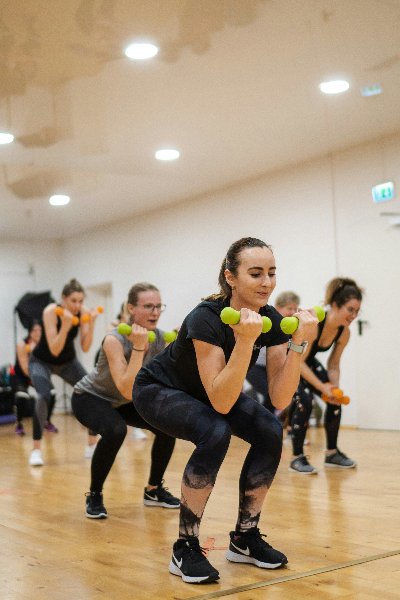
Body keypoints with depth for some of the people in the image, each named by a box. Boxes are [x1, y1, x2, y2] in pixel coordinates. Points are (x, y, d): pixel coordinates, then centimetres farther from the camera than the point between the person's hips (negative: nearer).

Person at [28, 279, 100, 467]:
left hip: (68, 362, 4)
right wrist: (65, 325, -47)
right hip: (42, 361, -4)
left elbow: (85, 348, -21)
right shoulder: (51, 311, -29)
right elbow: (54, 350, -34)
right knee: (44, 396, -30)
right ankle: (36, 449, -17)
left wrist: (91, 323, -34)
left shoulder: (83, 312, -17)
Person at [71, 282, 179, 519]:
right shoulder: (115, 340, -32)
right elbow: (129, 392, -41)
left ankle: (153, 490, 9)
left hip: (121, 402, 6)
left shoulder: (160, 338, -15)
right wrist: (138, 347, -44)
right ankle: (95, 496, -12)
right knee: (116, 431, -34)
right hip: (90, 397, -6)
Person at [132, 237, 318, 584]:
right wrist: (245, 341, -49)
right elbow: (221, 403, -40)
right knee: (215, 433, -34)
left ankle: (244, 539, 0)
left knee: (270, 430, -19)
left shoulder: (272, 320, -18)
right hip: (159, 390, -6)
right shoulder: (206, 319, -35)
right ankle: (185, 550, -17)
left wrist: (298, 342, -33)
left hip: (214, 391, 6)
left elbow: (280, 400, -23)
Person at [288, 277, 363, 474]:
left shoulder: (344, 332, -15)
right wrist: (323, 387, -34)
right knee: (304, 401, -24)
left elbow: (334, 364, -2)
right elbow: (298, 361, -32)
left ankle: (332, 453, 14)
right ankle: (296, 458, -11)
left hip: (307, 361, 7)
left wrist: (334, 388, -18)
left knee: (335, 400, -1)